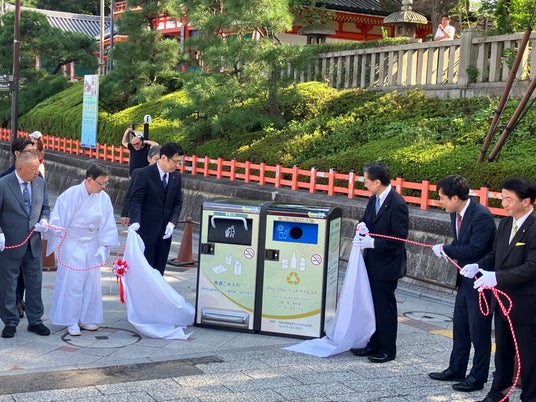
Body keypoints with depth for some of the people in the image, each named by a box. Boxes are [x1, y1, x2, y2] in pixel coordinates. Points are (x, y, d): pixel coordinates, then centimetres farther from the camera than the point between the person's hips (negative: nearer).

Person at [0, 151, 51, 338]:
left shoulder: (40, 183, 3)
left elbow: (45, 207, 14)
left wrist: (44, 220, -6)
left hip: (33, 243, 5)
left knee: (35, 283, 11)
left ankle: (35, 321, 24)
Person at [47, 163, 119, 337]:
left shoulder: (104, 198, -6)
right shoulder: (70, 195, -16)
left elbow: (108, 225, -2)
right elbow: (57, 220, -12)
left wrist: (103, 246, -8)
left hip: (92, 246, 4)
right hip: (71, 245, -4)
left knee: (92, 282, 8)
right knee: (71, 282, -2)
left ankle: (86, 319, 21)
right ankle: (71, 322, 8)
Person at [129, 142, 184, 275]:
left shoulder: (176, 176, 6)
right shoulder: (144, 174, -10)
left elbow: (178, 202, 11)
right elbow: (136, 200, -16)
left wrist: (172, 222, -4)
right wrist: (135, 221, -32)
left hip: (165, 230, 5)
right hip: (147, 230, -5)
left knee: (159, 270, 6)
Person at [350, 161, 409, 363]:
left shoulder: (397, 204, -20)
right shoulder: (374, 199, 6)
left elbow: (400, 237, -21)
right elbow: (366, 219, 20)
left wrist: (373, 242, -23)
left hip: (387, 265, -8)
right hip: (372, 262, 8)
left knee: (385, 307, 2)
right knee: (373, 304, 16)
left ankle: (387, 350, 14)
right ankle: (374, 344, 28)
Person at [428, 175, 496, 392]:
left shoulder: (481, 216, -24)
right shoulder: (456, 213, 3)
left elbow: (473, 250, -29)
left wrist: (445, 249, -17)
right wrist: (449, 251, -8)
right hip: (465, 278, 9)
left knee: (479, 331, 3)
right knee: (460, 326, 18)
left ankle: (477, 377, 16)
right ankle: (456, 369, 32)